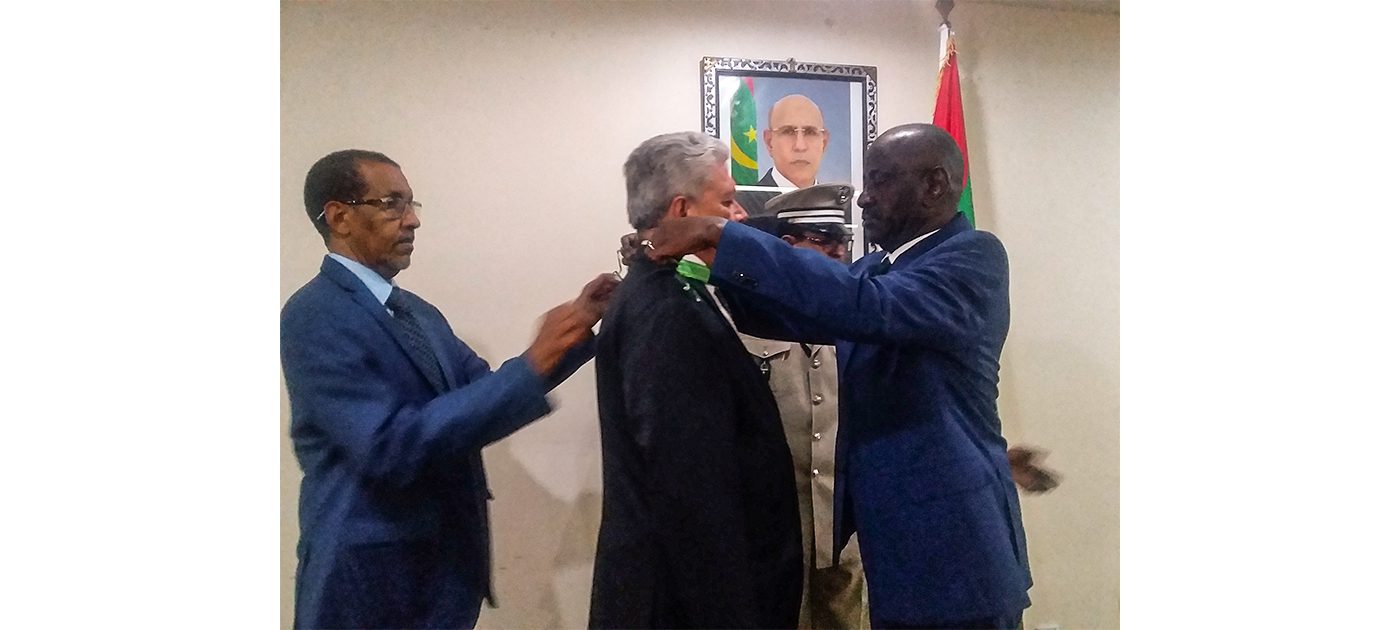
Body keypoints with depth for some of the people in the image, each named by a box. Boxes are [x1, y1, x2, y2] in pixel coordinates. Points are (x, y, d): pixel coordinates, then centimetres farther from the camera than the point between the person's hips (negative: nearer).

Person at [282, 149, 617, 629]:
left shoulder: (417, 311, 10)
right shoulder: (314, 315, -17)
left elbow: (484, 390, 8)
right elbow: (389, 446, -27)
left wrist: (576, 330, -4)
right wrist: (533, 365, -28)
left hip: (447, 566, 8)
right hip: (374, 579, -8)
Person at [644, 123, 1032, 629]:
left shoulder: (974, 256, -14)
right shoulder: (878, 268, 12)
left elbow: (865, 306, -31)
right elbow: (790, 314, 13)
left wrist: (721, 236, -30)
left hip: (955, 552, -7)